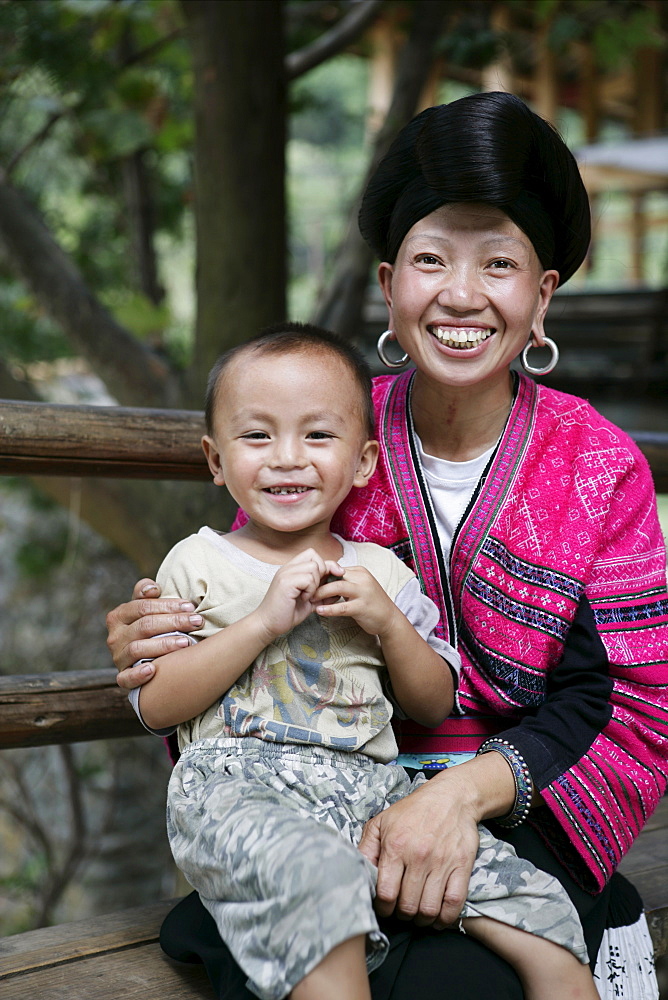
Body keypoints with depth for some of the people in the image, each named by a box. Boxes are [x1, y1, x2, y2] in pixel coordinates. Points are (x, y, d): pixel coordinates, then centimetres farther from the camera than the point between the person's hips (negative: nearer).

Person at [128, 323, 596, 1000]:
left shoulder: (381, 572, 17)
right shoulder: (199, 563, 9)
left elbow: (434, 707, 19)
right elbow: (153, 705, -1)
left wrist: (388, 623, 0)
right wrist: (264, 621, -10)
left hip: (375, 787, 4)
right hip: (239, 784, -3)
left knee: (543, 918, -13)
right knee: (317, 880, -38)